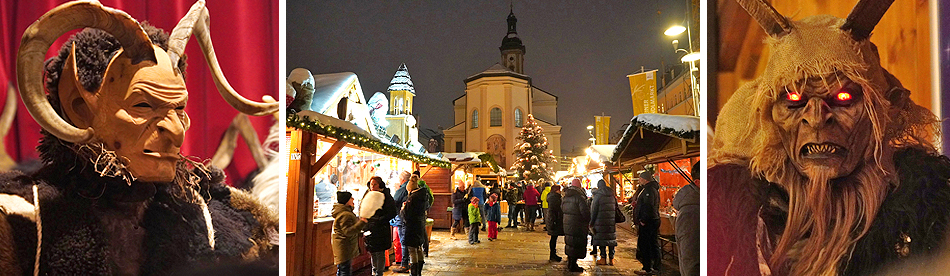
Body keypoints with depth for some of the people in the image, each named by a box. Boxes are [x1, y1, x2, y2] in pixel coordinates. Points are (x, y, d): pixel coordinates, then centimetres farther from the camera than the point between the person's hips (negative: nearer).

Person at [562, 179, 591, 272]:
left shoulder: (565, 197, 7)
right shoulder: (579, 197, -18)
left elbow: (562, 209, 18)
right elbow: (585, 212, -20)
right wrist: (588, 221, -3)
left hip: (567, 225, 8)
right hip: (578, 225, -8)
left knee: (570, 244, 19)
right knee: (577, 245, 0)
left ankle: (570, 263, 29)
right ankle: (573, 266, 3)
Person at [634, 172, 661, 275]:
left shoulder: (649, 190, -17)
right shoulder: (653, 188, 17)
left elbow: (648, 206, -25)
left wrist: (643, 220, -22)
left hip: (648, 222, -11)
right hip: (654, 220, 11)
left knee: (644, 245, -5)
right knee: (654, 244, 13)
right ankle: (655, 268, 19)